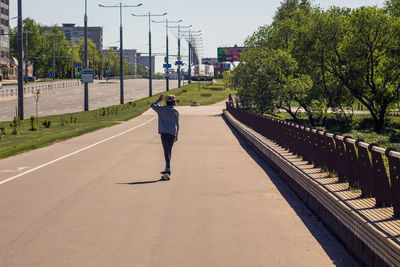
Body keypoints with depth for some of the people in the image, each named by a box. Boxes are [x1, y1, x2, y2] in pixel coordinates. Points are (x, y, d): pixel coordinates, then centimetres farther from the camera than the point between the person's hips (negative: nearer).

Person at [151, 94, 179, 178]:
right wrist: (177, 135, 19)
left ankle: (168, 168, -24)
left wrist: (159, 99, 24)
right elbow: (177, 124, 9)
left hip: (164, 132, -2)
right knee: (169, 150, 13)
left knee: (166, 150, -11)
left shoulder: (162, 109, -1)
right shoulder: (176, 112, 4)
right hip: (172, 133, 2)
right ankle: (167, 168, 19)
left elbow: (152, 105, 15)